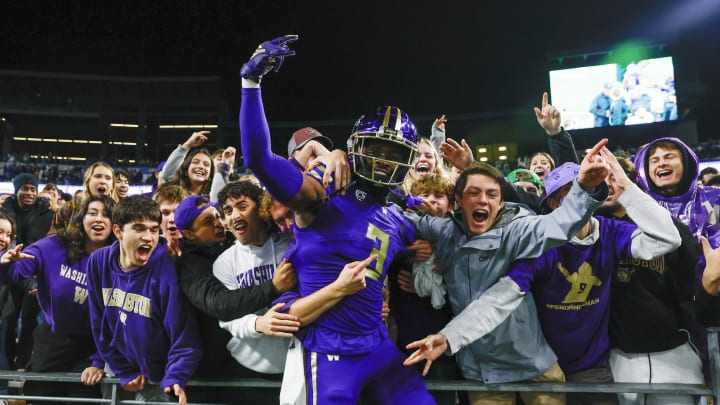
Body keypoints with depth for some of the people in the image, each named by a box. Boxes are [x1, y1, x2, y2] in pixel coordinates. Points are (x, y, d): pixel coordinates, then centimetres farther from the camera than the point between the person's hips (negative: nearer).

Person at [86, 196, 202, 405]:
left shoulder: (168, 270, -24)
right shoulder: (98, 262, -10)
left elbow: (185, 337, -20)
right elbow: (99, 324, 0)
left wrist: (174, 379, -30)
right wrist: (124, 372, 0)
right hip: (117, 369, 4)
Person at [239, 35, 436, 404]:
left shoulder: (398, 222, 10)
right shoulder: (325, 193, -10)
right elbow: (258, 158, -24)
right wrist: (252, 80, -26)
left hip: (378, 345, 7)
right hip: (331, 352, -6)